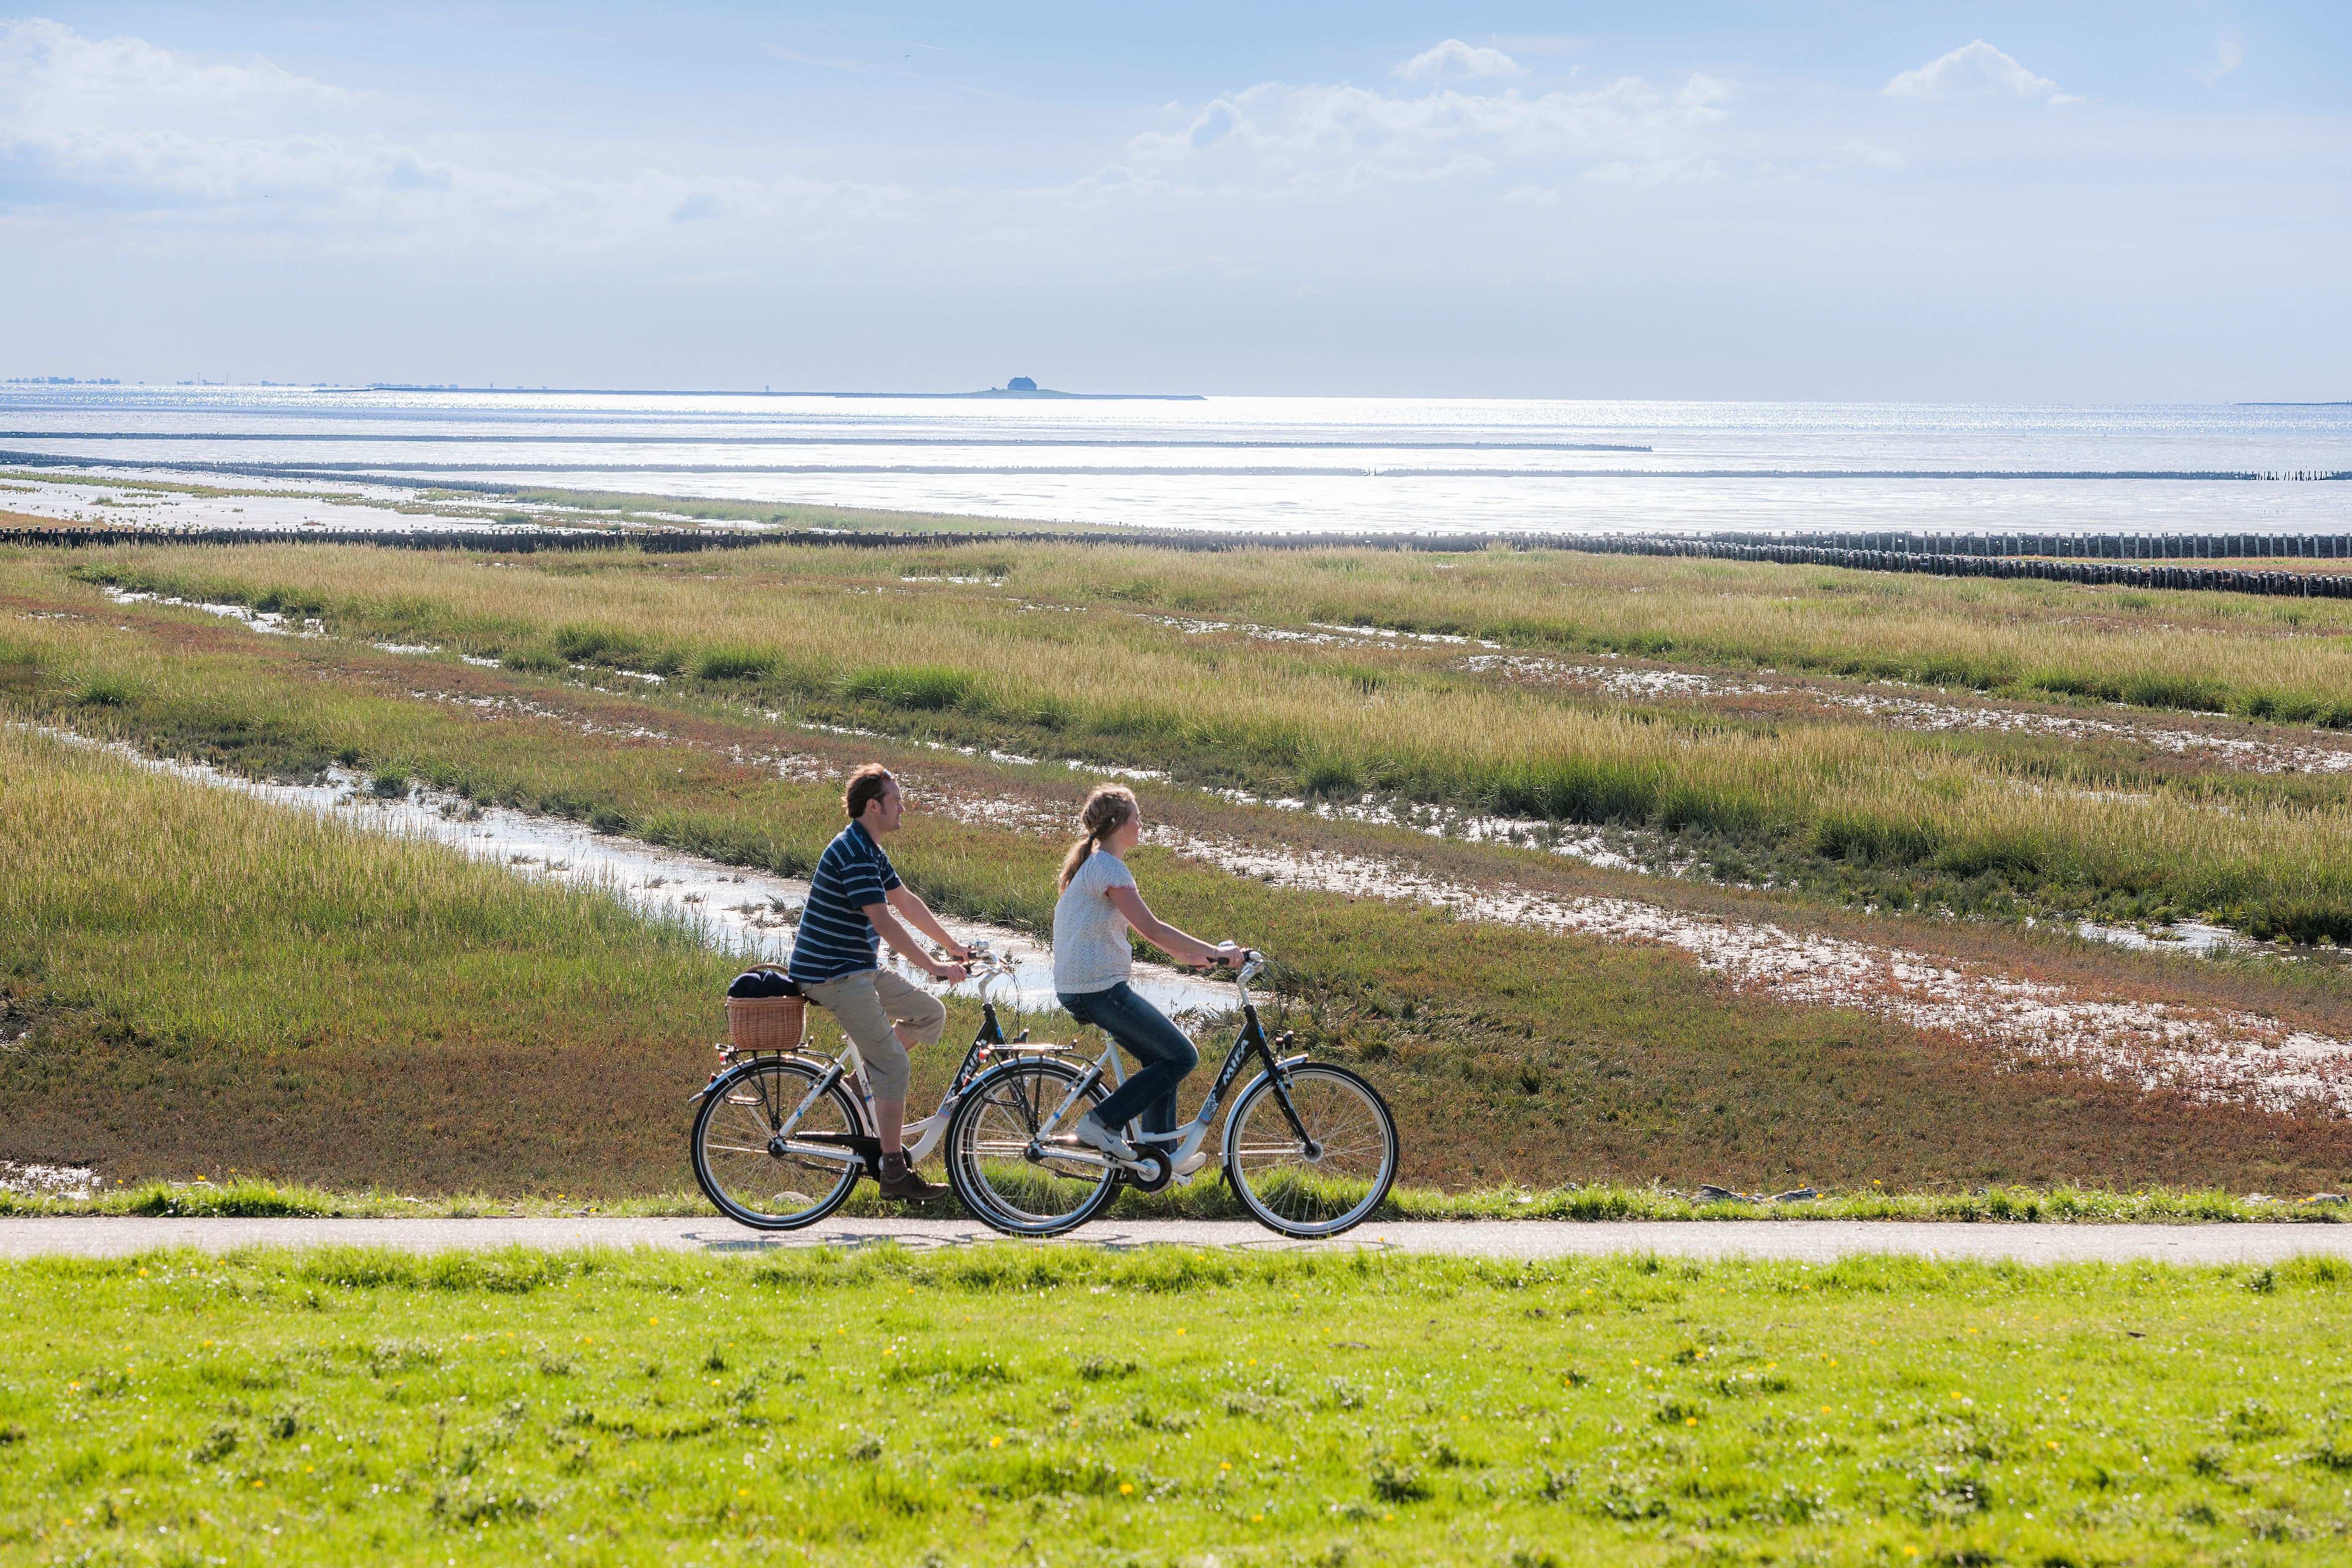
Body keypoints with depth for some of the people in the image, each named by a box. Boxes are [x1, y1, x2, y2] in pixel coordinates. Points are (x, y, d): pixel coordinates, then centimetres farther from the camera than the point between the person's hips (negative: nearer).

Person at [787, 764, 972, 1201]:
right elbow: (885, 922, -24)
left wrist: (953, 945, 25)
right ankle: (894, 1173, -10)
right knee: (895, 1065, -12)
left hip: (860, 967, 10)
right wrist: (932, 967, -24)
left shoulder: (870, 852, 13)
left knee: (930, 1013, 11)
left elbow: (906, 902, 23)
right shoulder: (852, 854, -20)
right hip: (833, 975, -10)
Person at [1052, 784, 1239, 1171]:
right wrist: (1216, 952, -14)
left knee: (1161, 1058, 18)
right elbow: (1152, 929, -20)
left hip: (1079, 989, 10)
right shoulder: (1109, 868, -15)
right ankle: (1103, 1122, -6)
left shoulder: (1093, 864, 17)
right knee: (1182, 1056, -5)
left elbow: (1143, 928, 24)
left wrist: (1186, 953, 18)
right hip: (1101, 990, -10)